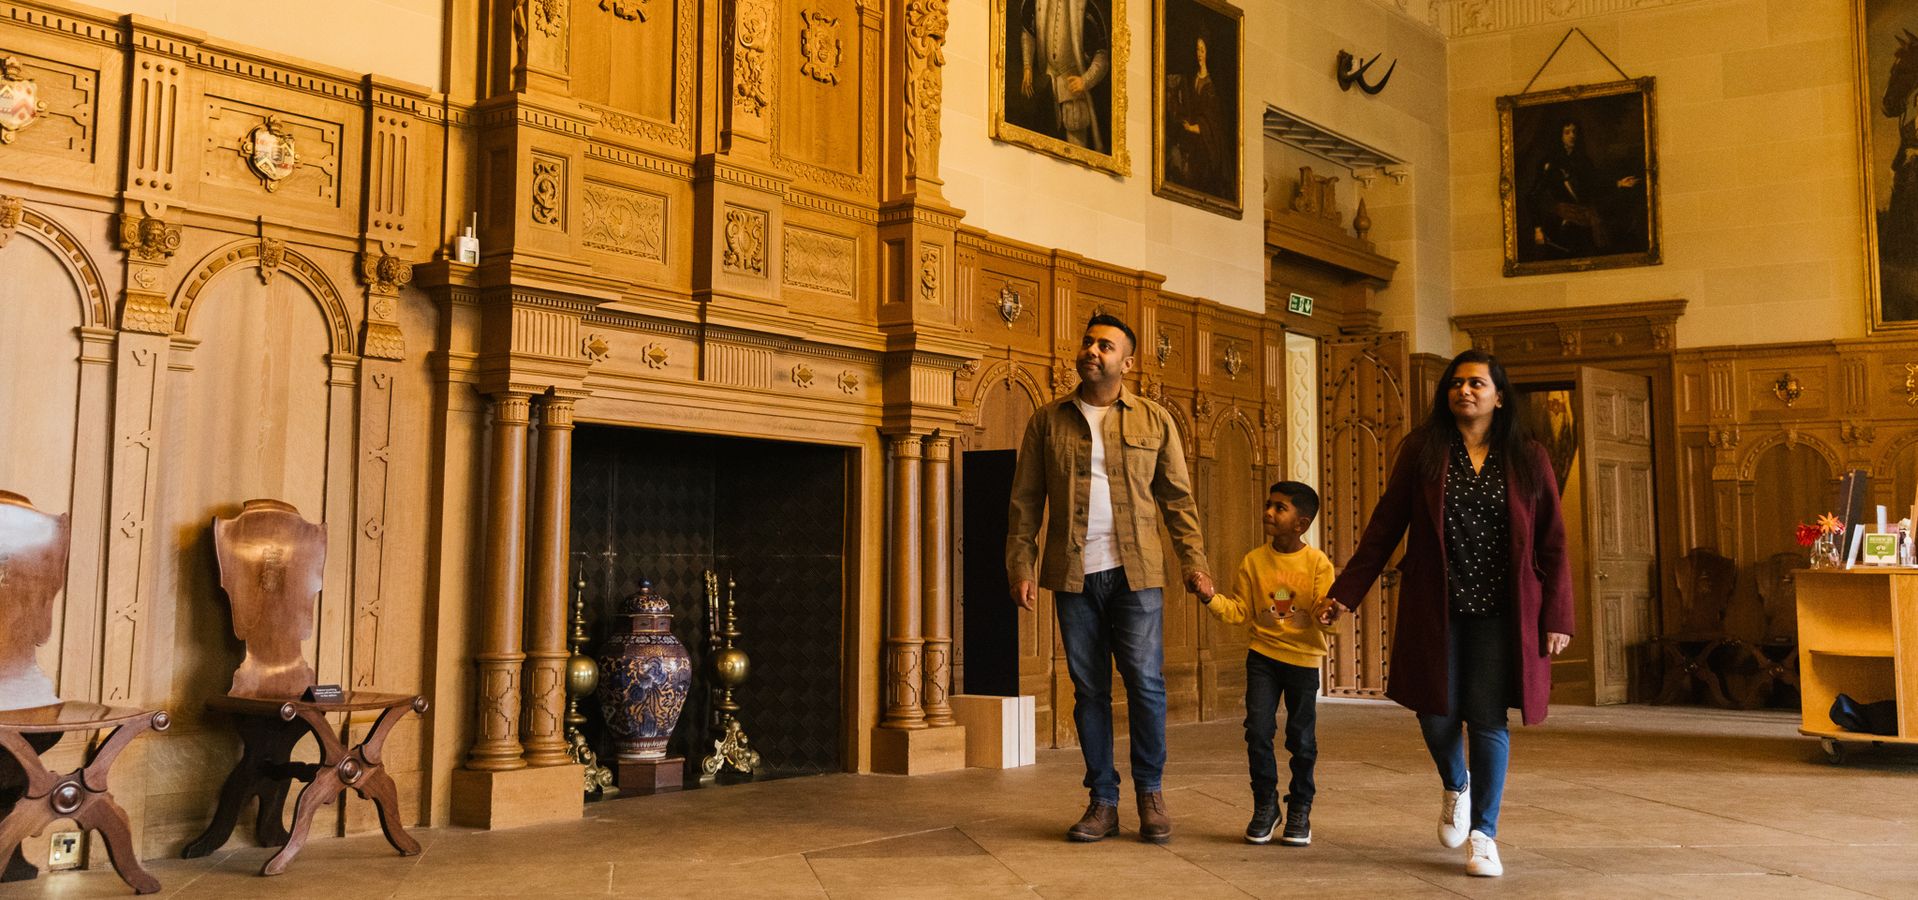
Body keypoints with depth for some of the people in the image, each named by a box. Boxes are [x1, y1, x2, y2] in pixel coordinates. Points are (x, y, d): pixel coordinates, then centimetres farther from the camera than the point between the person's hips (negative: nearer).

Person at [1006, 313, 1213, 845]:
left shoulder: (1155, 420, 8)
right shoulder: (1047, 421, 9)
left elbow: (1178, 497, 8)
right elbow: (1025, 501, 8)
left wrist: (1193, 561, -3)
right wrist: (1020, 565, -2)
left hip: (1135, 573, -1)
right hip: (1073, 576, 1)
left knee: (1146, 682, -4)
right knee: (1089, 688, 5)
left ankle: (1150, 794, 14)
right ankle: (1103, 802, 15)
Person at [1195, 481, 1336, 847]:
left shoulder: (1318, 563, -8)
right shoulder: (1254, 561, -1)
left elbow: (1324, 614, -9)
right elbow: (1240, 611, 0)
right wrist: (1211, 598, -15)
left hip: (1304, 658, -1)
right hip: (1263, 655, 1)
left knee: (1301, 738, 6)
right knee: (1258, 730, -6)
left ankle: (1300, 809, 26)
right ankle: (1264, 806, 13)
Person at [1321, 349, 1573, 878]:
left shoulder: (1528, 460, 2)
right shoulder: (1422, 452, 1)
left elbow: (1552, 545, 2)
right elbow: (1384, 528, 2)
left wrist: (1557, 617, -4)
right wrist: (1346, 594, -2)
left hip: (1499, 613, 0)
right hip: (1435, 609, 1)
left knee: (1487, 719, -2)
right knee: (1436, 714, 3)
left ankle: (1484, 835, 13)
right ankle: (1456, 786, 36)